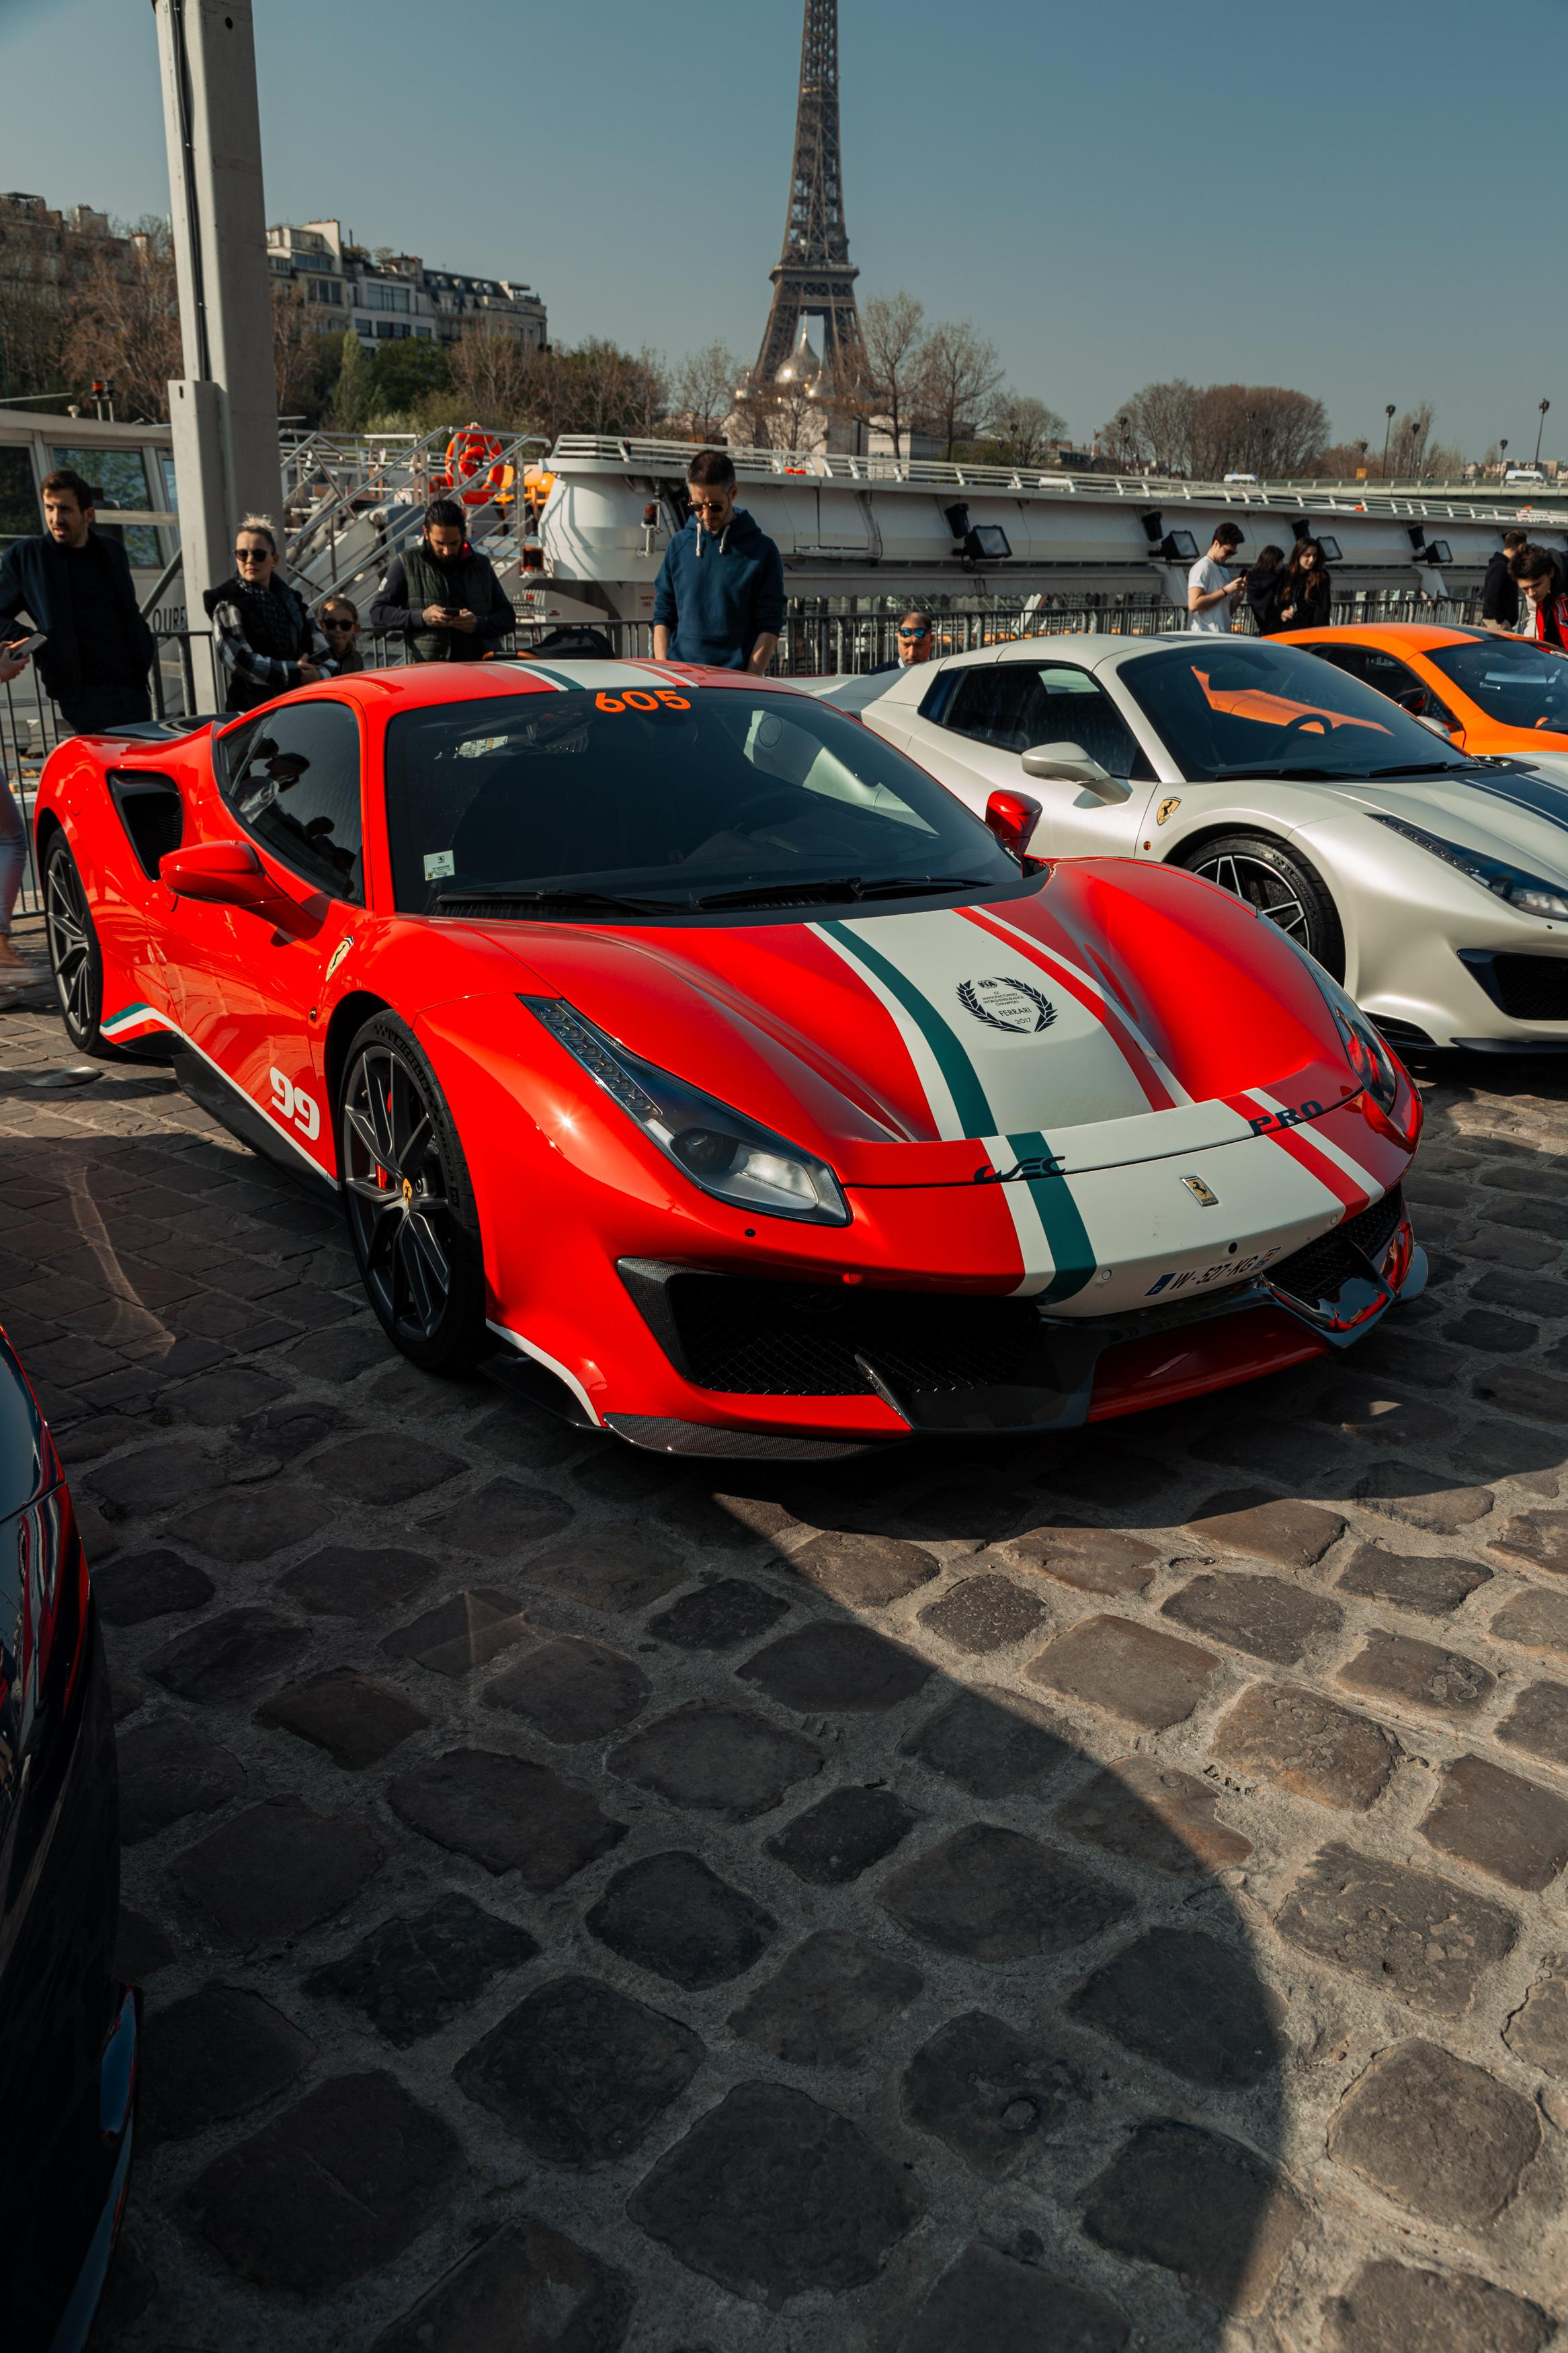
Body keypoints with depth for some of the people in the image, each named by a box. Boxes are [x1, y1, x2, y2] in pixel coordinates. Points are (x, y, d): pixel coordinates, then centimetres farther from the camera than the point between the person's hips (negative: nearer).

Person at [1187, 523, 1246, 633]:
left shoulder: (1224, 571, 20)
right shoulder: (1203, 567, -6)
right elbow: (1194, 604, -19)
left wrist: (1239, 594, 3)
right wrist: (1225, 591, -14)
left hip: (1222, 637, 9)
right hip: (1207, 638, -9)